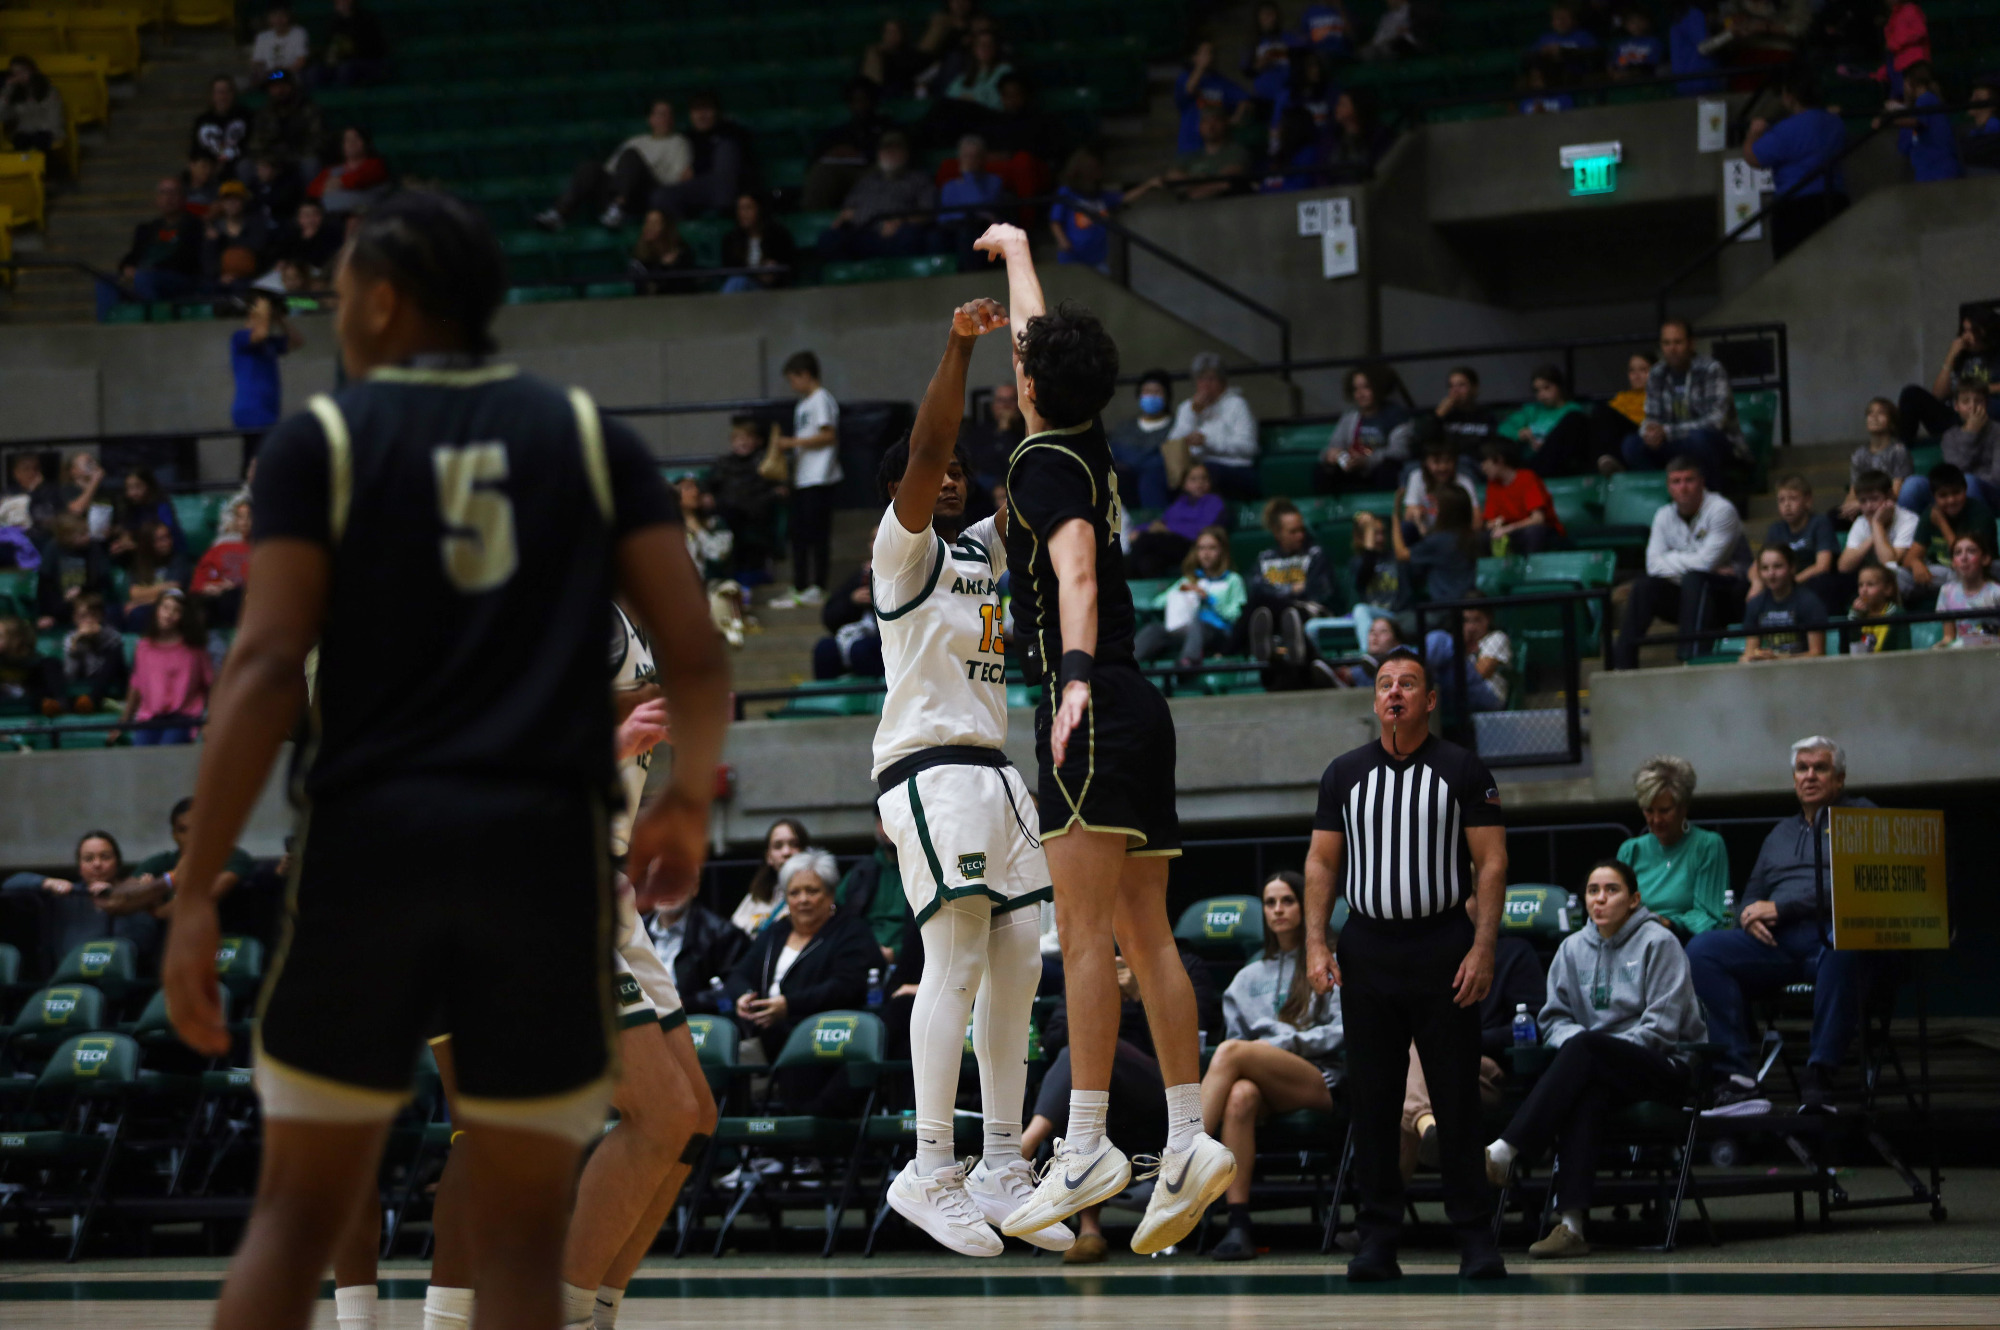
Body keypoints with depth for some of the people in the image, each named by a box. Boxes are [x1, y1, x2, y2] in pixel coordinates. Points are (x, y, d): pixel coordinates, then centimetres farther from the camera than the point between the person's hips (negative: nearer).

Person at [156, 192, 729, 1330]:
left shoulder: (320, 442, 4)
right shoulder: (593, 437, 10)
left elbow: (267, 668, -7)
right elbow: (696, 653, 4)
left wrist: (196, 893, -8)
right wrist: (690, 799, 23)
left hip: (367, 846, -1)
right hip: (545, 848, 1)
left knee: (299, 1213, 11)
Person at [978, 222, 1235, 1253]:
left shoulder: (1044, 463, -6)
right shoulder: (1090, 449, 17)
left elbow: (1077, 568, -24)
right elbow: (1041, 340, 36)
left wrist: (1076, 672, -39)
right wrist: (1016, 253, 51)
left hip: (1090, 709, -9)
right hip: (1138, 707, 9)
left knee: (1085, 933, -13)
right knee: (1145, 935, 5)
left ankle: (1086, 1148, -19)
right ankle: (1188, 1141, 0)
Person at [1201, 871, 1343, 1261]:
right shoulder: (1249, 977, 29)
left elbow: (1341, 1034, 3)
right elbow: (1235, 1031, 20)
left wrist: (1285, 1043, -9)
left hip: (1319, 1081, -3)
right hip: (1264, 1086, 3)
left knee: (1233, 1052, -33)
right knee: (1240, 1096, -37)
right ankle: (1238, 1226, -46)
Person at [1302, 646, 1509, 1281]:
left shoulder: (1463, 771, 3)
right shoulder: (1345, 773, 10)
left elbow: (1491, 862, 0)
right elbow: (1321, 862, 11)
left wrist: (1483, 949, -9)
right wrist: (1316, 944, 0)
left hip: (1443, 950, -2)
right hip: (1367, 951, 2)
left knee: (1457, 1098, -3)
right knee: (1371, 1101, 2)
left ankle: (1475, 1236, 1)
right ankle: (1378, 1238, 6)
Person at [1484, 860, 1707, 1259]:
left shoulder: (1658, 942, -1)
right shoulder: (1574, 948, 15)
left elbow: (1661, 1027, -8)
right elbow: (1553, 1020, 13)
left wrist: (1584, 1045, -14)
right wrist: (1577, 1043, -11)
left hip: (1665, 1067, -4)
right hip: (1602, 1074, 4)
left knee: (1584, 1046, -33)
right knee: (1584, 1096, -35)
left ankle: (1505, 1151, -40)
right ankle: (1571, 1223, -48)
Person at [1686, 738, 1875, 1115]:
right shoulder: (1781, 834, 33)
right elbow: (1752, 897, 31)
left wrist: (1780, 907, -6)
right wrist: (1751, 917, 4)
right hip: (1777, 941, 6)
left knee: (1842, 949, -43)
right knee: (1701, 950, -21)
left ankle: (1819, 1073, -43)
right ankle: (1739, 1076, -30)